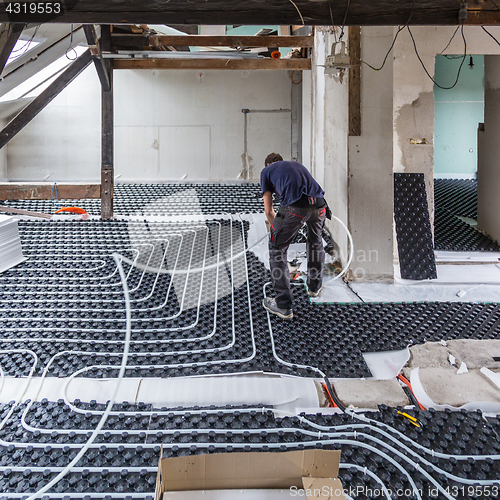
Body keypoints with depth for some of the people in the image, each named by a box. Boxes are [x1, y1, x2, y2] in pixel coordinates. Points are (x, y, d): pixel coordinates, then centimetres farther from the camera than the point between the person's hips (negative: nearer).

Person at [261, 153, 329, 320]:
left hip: (295, 207, -5)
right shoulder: (297, 164, 38)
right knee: (316, 243, 32)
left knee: (277, 250, 12)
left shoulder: (266, 171, 24)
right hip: (318, 204, 5)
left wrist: (276, 228, 39)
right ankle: (314, 287, 49)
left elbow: (269, 210, 19)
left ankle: (284, 305, 12)